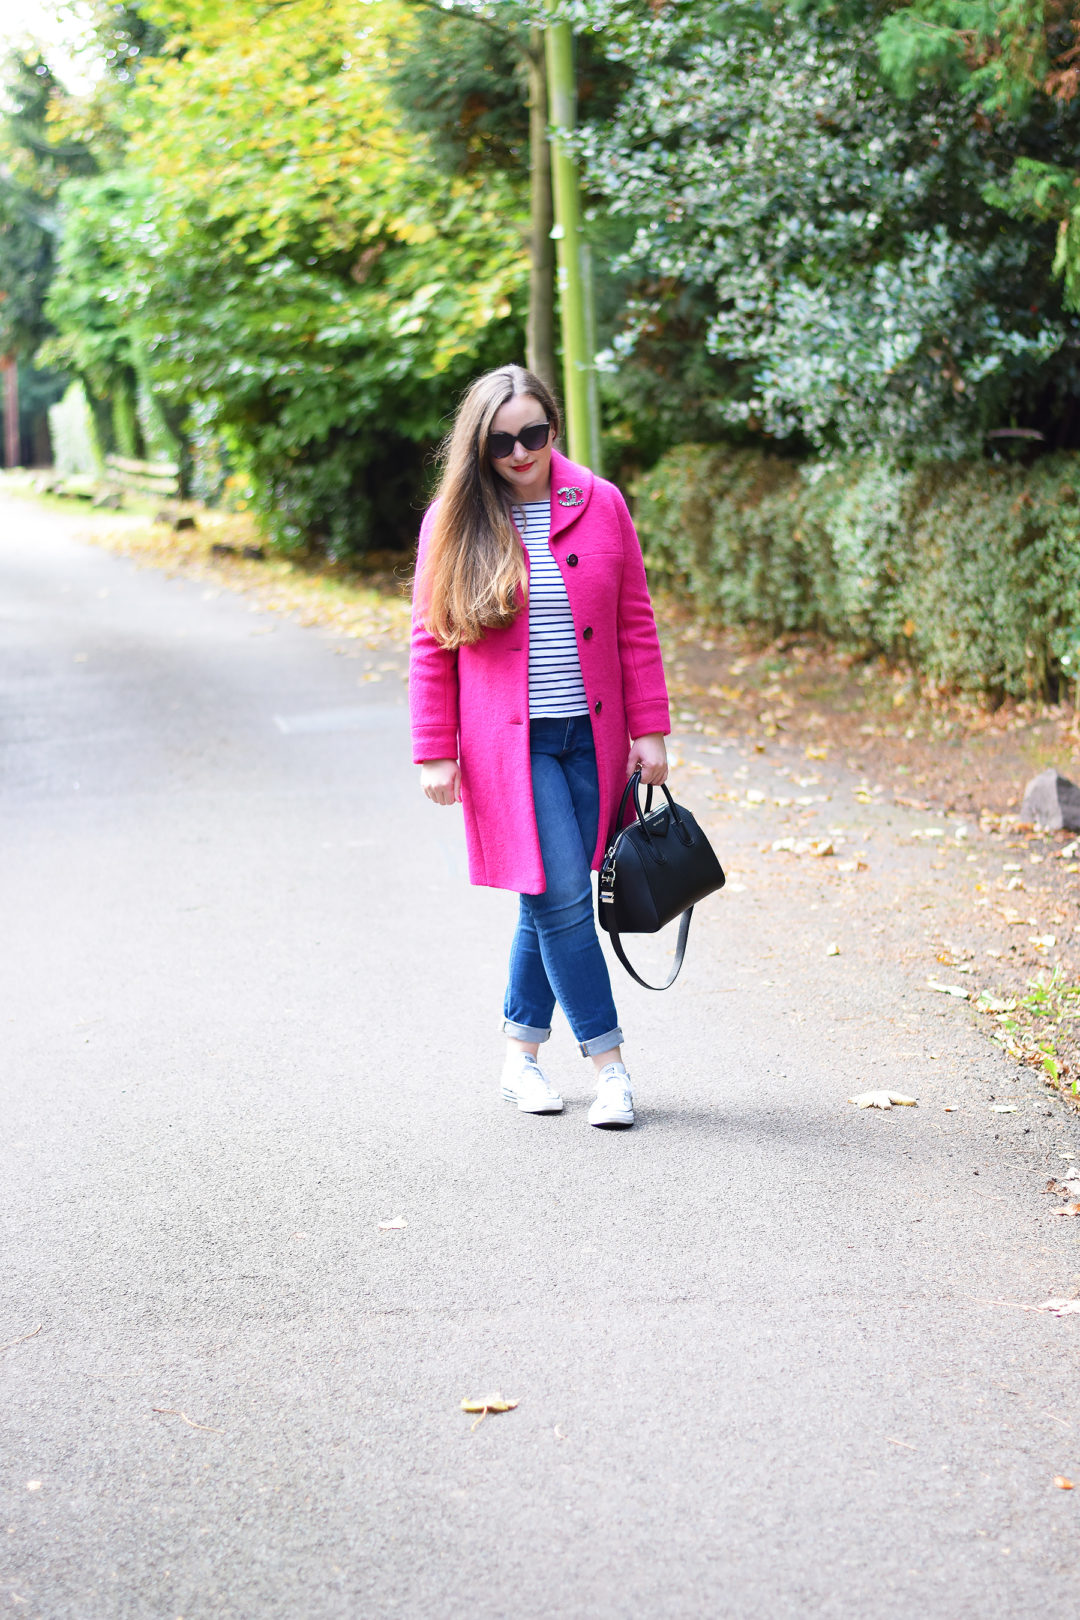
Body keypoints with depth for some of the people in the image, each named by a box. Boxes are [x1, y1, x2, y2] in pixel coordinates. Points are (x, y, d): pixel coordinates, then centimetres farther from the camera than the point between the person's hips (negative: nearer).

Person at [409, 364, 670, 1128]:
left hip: (591, 737, 3)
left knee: (553, 901, 8)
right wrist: (435, 752, -2)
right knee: (562, 897, -9)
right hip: (507, 746, -2)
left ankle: (521, 1054, 23)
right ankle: (609, 1064, 0)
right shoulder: (454, 521, -2)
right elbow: (431, 642, 2)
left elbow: (636, 624, 6)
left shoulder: (600, 505, 2)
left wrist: (649, 729, 1)